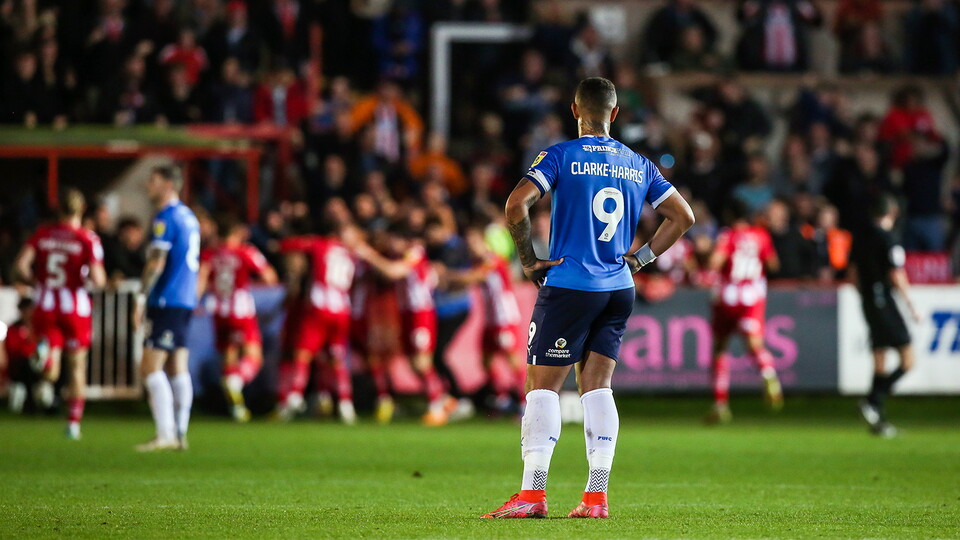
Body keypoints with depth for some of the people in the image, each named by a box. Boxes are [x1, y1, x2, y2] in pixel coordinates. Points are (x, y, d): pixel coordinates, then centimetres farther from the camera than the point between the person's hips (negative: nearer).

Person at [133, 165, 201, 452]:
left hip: (166, 301, -9)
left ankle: (165, 435, -16)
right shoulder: (189, 217, 17)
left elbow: (157, 262, -17)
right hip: (186, 300, 9)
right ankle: (180, 433, 7)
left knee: (150, 369, -9)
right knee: (178, 369, 9)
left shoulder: (166, 218, -11)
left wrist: (142, 298, -15)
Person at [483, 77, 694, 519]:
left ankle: (532, 493, -7)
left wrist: (528, 261, -7)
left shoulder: (561, 156, -5)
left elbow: (517, 204, -17)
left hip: (568, 287, -5)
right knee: (597, 387, 7)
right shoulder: (638, 165, 9)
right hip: (619, 289, 5)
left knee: (542, 385, -1)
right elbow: (682, 216, 13)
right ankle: (596, 497, 0)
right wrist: (641, 257, 14)